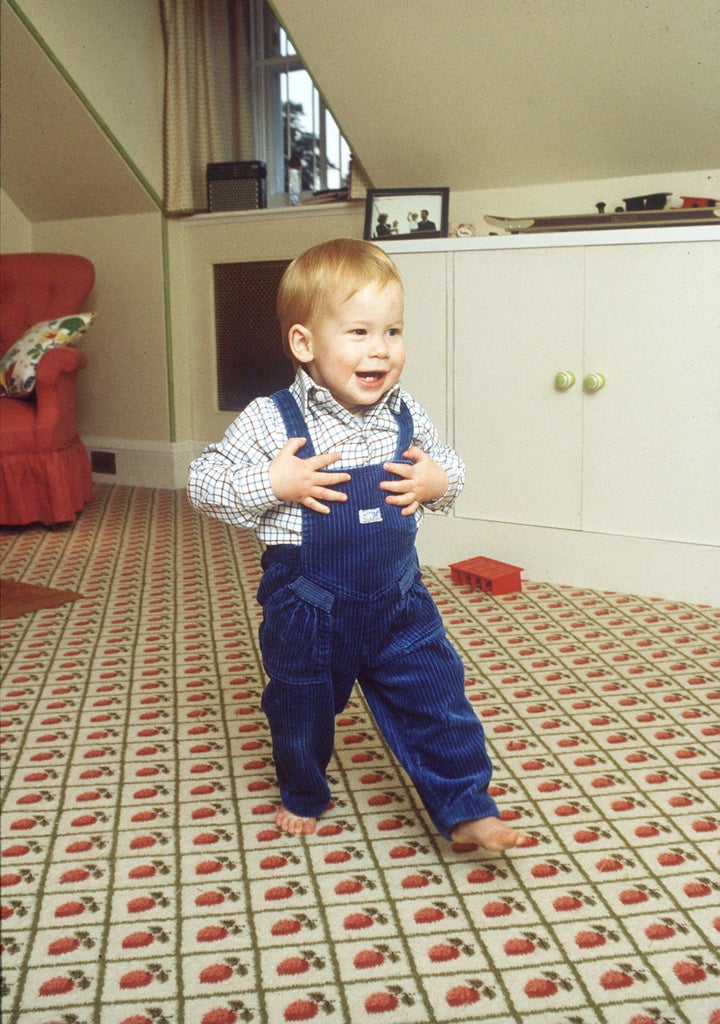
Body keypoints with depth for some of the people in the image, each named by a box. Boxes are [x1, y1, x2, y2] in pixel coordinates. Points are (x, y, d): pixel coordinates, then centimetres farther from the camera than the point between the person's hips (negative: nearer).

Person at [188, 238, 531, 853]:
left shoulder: (405, 416, -5)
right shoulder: (271, 422, -17)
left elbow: (450, 468, 11)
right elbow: (202, 483, -12)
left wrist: (438, 482, -12)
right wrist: (271, 484, -25)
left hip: (398, 602, 2)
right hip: (307, 612, -2)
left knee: (437, 698, 4)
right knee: (302, 710, 18)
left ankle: (466, 811, 20)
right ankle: (303, 795, 46)